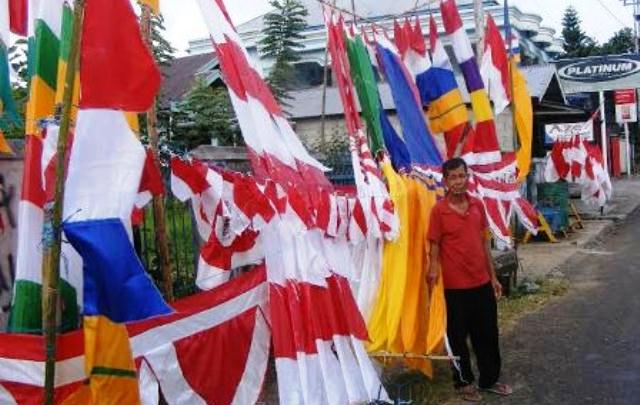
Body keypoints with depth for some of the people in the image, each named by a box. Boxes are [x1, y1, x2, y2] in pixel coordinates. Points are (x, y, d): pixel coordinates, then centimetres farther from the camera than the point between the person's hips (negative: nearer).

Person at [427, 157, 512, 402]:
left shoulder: (478, 205, 3)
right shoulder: (439, 210, -11)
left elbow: (485, 243, 10)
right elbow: (434, 248, -8)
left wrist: (493, 277, 12)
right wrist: (433, 275, -13)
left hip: (482, 282, 5)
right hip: (456, 285, -5)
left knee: (488, 333, 16)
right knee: (459, 335, 10)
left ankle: (489, 379, 33)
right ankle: (464, 382, 27)